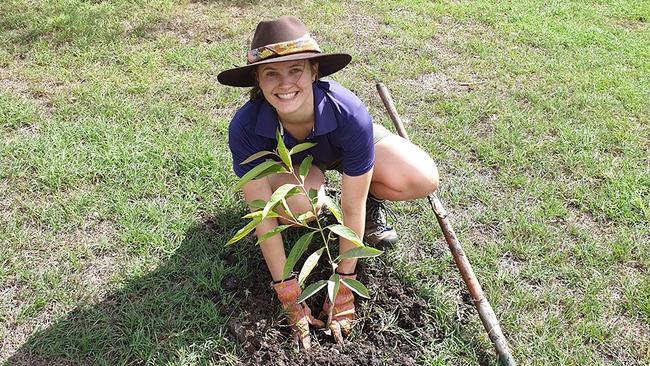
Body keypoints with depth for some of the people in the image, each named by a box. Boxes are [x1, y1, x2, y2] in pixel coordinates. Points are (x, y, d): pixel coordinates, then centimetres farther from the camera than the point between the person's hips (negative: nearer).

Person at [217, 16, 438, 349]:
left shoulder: (350, 114, -40)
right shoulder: (245, 129, -36)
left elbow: (351, 210, -30)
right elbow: (263, 218, -29)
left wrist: (343, 287, -22)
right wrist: (289, 298, -25)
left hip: (346, 148, 0)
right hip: (290, 163, 1)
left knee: (424, 180, -25)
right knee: (298, 203, -36)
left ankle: (372, 199, 8)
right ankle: (316, 193, 2)